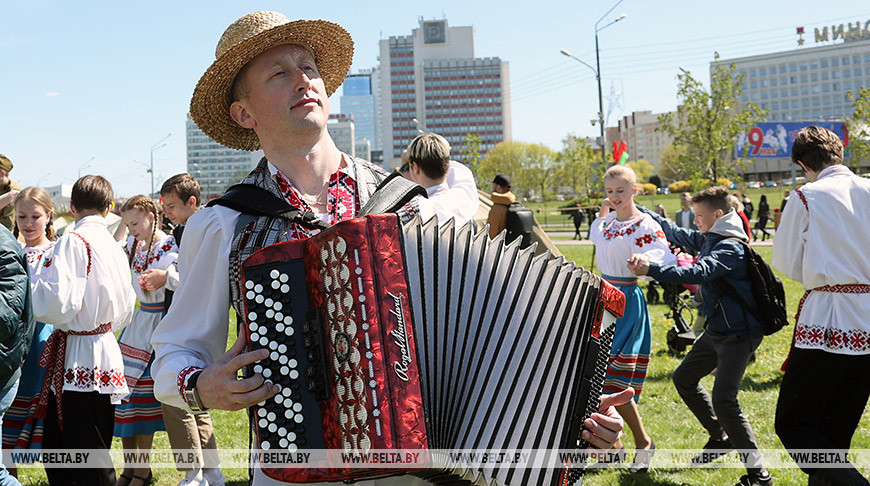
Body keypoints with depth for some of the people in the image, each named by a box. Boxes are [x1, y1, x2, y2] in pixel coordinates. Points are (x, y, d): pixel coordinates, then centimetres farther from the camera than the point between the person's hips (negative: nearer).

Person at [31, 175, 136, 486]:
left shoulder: (73, 241, -13)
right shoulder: (115, 246, 11)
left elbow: (57, 305, -21)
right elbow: (125, 314, 17)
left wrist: (35, 277, -5)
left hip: (80, 360, -8)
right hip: (105, 348, 8)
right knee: (56, 456, 18)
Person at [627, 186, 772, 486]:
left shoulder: (731, 247, -21)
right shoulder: (708, 239, 7)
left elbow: (697, 273, -37)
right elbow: (675, 233, 21)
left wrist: (651, 269, -45)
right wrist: (638, 209, 21)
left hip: (738, 334, -10)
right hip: (716, 330, 10)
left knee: (723, 399, -19)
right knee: (684, 378, 18)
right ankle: (720, 438, 32)